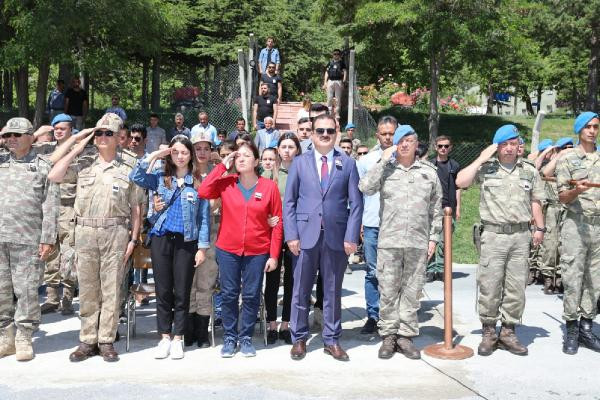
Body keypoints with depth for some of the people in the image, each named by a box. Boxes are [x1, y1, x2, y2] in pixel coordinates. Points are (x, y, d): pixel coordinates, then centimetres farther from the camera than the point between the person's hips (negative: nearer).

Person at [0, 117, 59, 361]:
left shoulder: (43, 166, 4)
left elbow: (50, 206, 0)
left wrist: (47, 239, -7)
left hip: (27, 240, -4)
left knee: (26, 290, -2)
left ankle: (24, 339, 8)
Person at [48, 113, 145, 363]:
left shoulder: (128, 168, 5)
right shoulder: (83, 165, 11)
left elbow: (135, 207, 5)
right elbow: (53, 176, -1)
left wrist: (133, 239, -2)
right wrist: (77, 148, 3)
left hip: (115, 233, -2)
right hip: (85, 232, 2)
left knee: (111, 289, 1)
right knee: (87, 288, 7)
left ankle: (107, 341, 10)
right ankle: (87, 340, 15)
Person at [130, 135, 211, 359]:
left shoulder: (199, 182, 2)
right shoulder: (161, 178, 7)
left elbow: (204, 217, 1)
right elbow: (136, 177, -11)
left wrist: (203, 247, -4)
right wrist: (154, 155, -8)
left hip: (186, 241, -1)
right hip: (162, 238, 2)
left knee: (182, 292, 4)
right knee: (163, 291, 6)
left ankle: (177, 339, 15)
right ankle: (164, 338, 17)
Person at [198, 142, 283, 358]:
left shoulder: (269, 186, -3)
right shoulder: (226, 183, 1)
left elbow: (277, 222, -1)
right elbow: (203, 192, -15)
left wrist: (274, 255, -5)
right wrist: (222, 166, -9)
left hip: (257, 252, -1)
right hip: (228, 250, 1)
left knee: (251, 296, 5)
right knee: (229, 295, 7)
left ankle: (246, 338, 20)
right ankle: (229, 338, 20)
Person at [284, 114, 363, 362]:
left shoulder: (347, 164, 6)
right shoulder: (300, 162, 7)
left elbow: (355, 203, 3)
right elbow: (289, 201, 5)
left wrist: (351, 236, -6)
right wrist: (291, 235, -5)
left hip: (337, 236, 0)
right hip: (306, 235, 0)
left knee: (333, 291, 8)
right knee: (301, 290, 6)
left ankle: (332, 340, 20)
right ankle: (299, 339, 19)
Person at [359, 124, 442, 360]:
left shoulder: (429, 172, 10)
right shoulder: (385, 169, 6)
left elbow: (436, 209, 12)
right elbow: (365, 188, -11)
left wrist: (433, 237, 6)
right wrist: (383, 161, -8)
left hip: (418, 243, 1)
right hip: (389, 242, -1)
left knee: (412, 291, 6)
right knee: (388, 291, 4)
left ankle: (406, 335, 16)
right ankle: (388, 335, 14)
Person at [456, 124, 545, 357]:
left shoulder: (529, 171, 12)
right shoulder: (486, 168, 3)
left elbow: (535, 201, 17)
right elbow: (460, 182, -10)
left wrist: (540, 228, 9)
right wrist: (481, 159, -7)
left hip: (521, 235, 3)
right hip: (493, 235, -3)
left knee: (516, 287, 6)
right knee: (489, 286, -1)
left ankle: (508, 332, 16)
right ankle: (488, 333, 10)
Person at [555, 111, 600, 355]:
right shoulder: (567, 159, 2)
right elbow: (562, 198, -2)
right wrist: (576, 190, -19)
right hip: (576, 224, -4)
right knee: (573, 279, -4)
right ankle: (571, 330, 4)